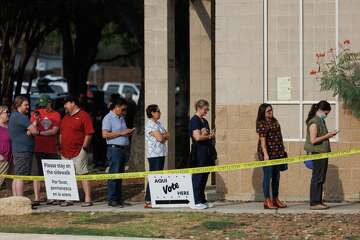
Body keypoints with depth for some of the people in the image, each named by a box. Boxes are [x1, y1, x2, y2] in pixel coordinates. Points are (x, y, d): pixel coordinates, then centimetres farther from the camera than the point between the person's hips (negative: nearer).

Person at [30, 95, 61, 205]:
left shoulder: (56, 115, 4)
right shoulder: (36, 113, 6)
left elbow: (54, 131, -6)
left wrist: (40, 132, -16)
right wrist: (35, 120, -19)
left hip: (52, 149, 0)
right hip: (38, 148, 0)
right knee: (37, 173, -3)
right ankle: (36, 198, -2)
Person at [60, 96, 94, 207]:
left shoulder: (83, 116, -6)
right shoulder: (65, 117, 19)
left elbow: (89, 133, -10)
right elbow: (61, 134, 24)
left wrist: (84, 147, -14)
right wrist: (61, 147, 16)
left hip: (78, 152, -8)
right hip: (65, 153, 8)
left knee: (83, 174, -9)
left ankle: (88, 199, -9)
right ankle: (68, 199, 15)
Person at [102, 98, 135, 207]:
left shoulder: (121, 118, 20)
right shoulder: (108, 118, -7)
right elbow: (105, 134, -17)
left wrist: (128, 132, 8)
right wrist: (121, 133, -16)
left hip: (123, 148, 9)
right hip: (114, 148, -9)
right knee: (114, 174, -9)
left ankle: (118, 198, 11)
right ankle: (112, 200, -8)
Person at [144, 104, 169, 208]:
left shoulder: (158, 123, 18)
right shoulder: (150, 124, -11)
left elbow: (168, 136, 13)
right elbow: (159, 138, -18)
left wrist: (162, 136, -7)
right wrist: (164, 136, 3)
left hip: (161, 154, 9)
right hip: (154, 154, -9)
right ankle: (148, 201, -11)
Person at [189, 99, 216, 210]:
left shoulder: (204, 121, 18)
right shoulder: (194, 121, -10)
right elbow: (197, 137, -20)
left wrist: (211, 135, 3)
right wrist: (209, 136, -4)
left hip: (207, 153, 9)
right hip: (198, 152, -9)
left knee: (204, 177, 10)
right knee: (198, 177, -7)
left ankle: (202, 200, 15)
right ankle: (196, 202, -7)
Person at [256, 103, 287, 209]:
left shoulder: (274, 121, 14)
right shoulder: (261, 124, -11)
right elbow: (262, 140, -17)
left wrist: (282, 150, 19)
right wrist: (265, 154, -24)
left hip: (277, 153, 8)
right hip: (267, 153, -8)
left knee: (276, 176, 12)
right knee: (268, 176, -5)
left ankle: (275, 199, 21)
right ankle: (267, 201, -1)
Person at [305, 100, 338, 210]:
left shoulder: (321, 121, 16)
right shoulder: (314, 122, -14)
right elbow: (313, 140, -20)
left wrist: (330, 134, 7)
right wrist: (327, 136, -16)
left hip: (323, 152, 10)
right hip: (317, 153, -10)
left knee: (321, 178, 12)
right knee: (317, 178, -7)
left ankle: (318, 201, 17)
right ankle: (314, 203, -5)